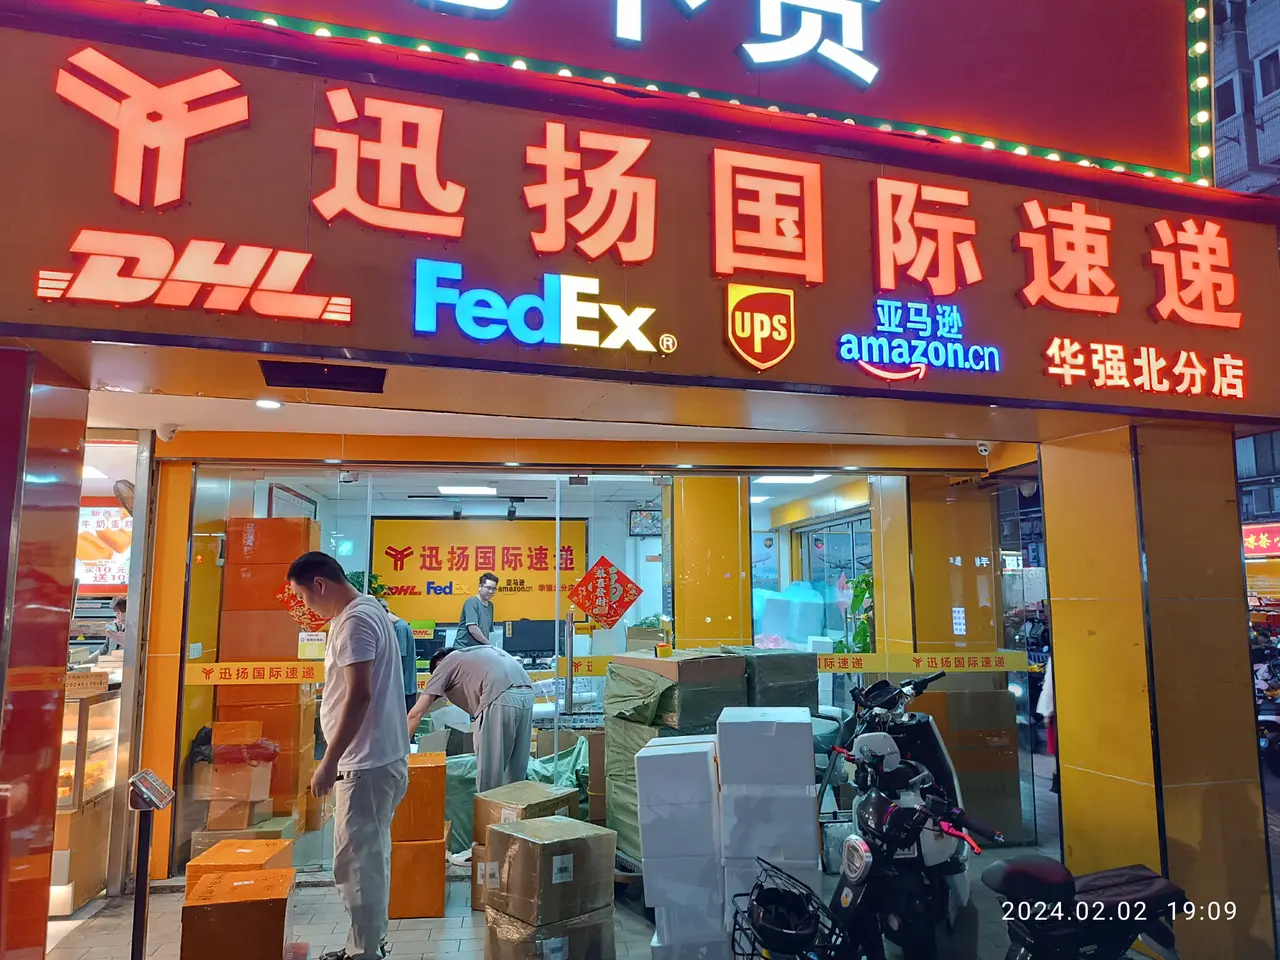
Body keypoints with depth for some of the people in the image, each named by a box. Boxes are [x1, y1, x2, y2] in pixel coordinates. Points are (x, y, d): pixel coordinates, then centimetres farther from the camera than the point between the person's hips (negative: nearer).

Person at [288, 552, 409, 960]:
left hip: (367, 765, -10)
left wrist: (329, 762, -20)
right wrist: (338, 759, 23)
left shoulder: (355, 621, -18)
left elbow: (359, 696, -25)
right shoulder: (364, 611, 13)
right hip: (376, 759, 10)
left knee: (354, 862, -1)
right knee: (370, 857, 18)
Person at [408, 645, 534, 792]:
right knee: (516, 772, 17)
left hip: (501, 699, -7)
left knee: (489, 772, 5)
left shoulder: (444, 665, 21)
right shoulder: (481, 652, 37)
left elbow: (415, 714, 17)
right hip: (527, 694, 7)